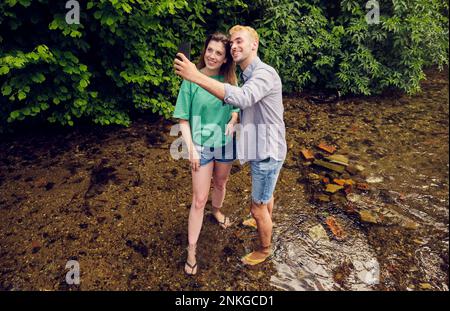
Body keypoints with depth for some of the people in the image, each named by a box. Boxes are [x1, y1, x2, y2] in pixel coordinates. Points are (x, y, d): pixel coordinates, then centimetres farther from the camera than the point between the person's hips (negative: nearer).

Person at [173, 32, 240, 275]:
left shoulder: (229, 80, -4)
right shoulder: (192, 80, -14)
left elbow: (236, 107, 10)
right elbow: (183, 119, -11)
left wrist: (233, 121, -11)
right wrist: (191, 148, -16)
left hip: (226, 143, 4)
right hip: (201, 145, -3)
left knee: (221, 184, 25)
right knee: (199, 200, 0)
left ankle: (217, 211, 57)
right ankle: (192, 250, 15)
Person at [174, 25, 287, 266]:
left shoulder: (265, 73, -23)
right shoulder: (248, 75, 8)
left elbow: (242, 98, -43)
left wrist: (197, 77, -46)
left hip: (267, 152, -9)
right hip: (260, 149, 9)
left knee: (257, 207, 7)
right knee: (266, 194, 31)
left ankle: (264, 249, 30)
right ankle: (265, 222, 57)